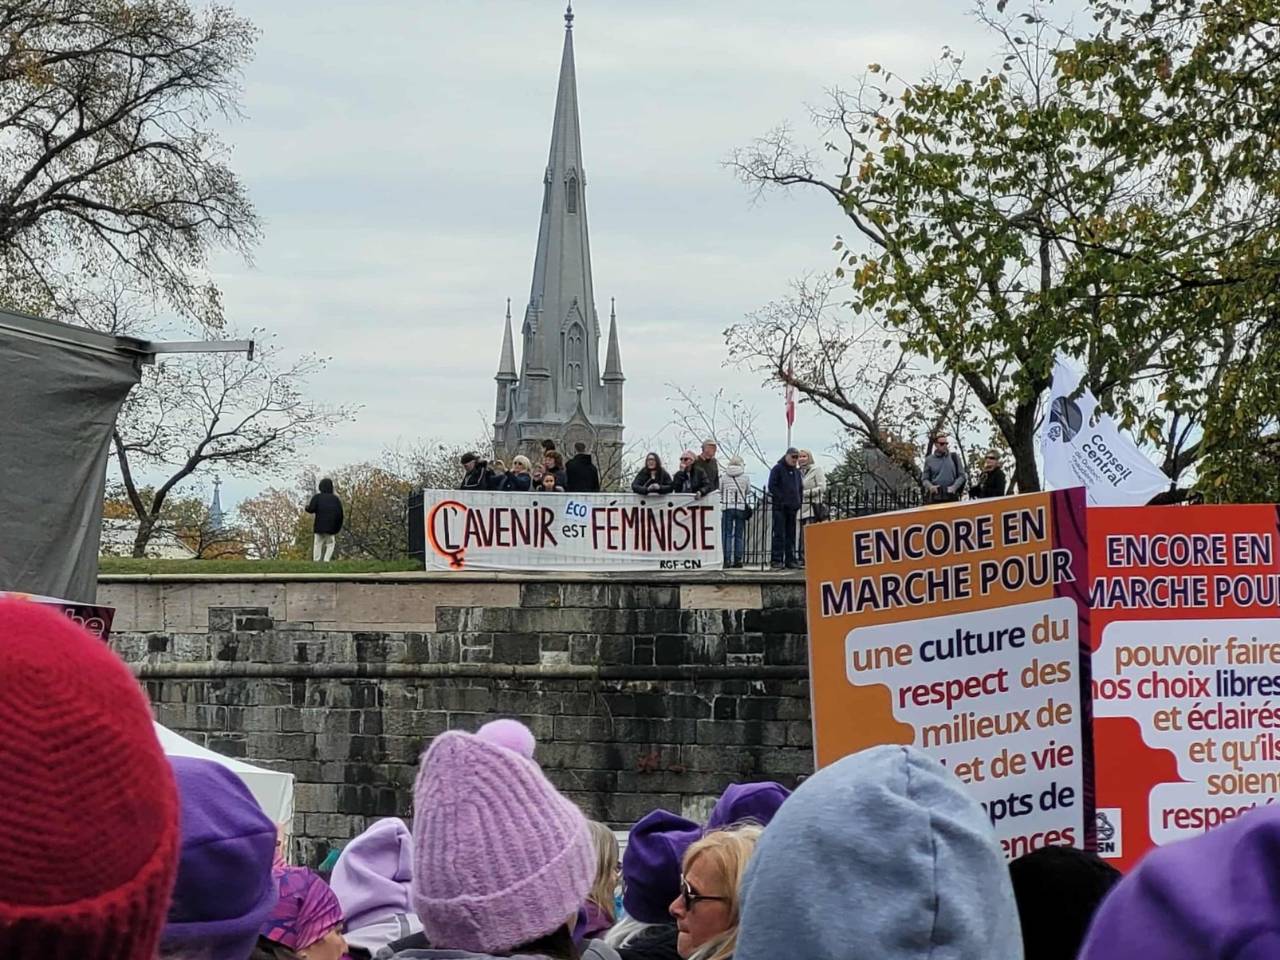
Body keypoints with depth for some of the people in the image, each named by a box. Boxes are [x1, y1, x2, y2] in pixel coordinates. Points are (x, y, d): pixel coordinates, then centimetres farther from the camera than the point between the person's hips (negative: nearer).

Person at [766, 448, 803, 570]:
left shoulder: (797, 471, 18)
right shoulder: (777, 468, -1)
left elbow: (800, 488, 24)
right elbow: (772, 486, -7)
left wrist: (798, 502, 10)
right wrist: (781, 499, -15)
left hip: (793, 508, 6)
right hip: (780, 507, -6)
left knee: (791, 535, 7)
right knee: (779, 534, -9)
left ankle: (790, 560, 9)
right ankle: (777, 560, -9)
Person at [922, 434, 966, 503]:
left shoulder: (954, 457, 8)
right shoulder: (929, 460, 9)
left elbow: (962, 475, 8)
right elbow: (925, 479, 11)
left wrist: (954, 487, -10)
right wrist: (930, 486, -11)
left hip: (951, 496, 0)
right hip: (935, 497, 0)